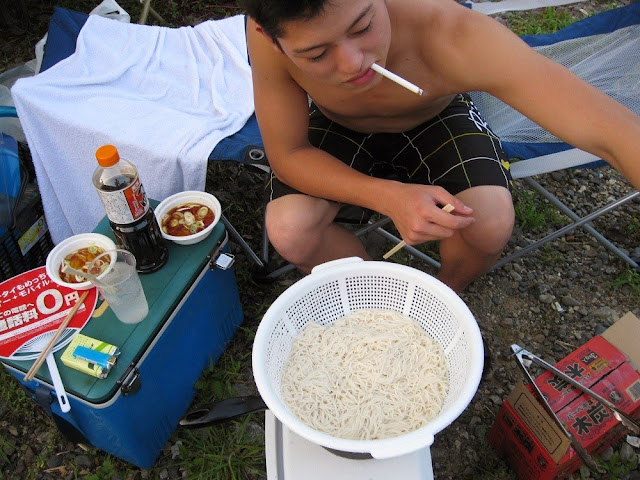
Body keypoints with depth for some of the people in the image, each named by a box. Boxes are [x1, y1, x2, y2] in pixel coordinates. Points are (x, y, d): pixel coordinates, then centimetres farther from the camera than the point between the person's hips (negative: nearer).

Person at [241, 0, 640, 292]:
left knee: (491, 222, -28)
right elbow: (288, 155, -24)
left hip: (436, 117, 0)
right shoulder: (267, 38, -35)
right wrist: (390, 197, -40)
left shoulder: (449, 33, -40)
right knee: (289, 232, -25)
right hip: (339, 127, 1)